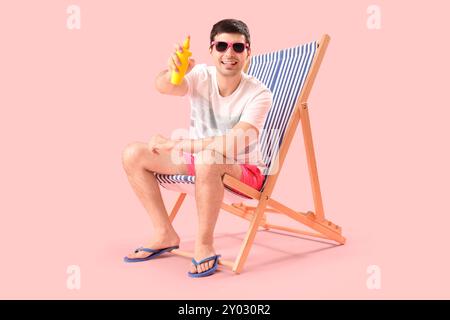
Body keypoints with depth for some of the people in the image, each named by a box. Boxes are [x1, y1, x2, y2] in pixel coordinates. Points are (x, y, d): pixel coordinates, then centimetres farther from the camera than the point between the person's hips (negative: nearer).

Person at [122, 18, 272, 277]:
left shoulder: (258, 93, -19)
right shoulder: (201, 76, -9)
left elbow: (235, 144, -31)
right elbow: (163, 87, -29)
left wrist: (174, 144, -30)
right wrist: (173, 72, -53)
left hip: (244, 170, -5)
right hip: (199, 160, 5)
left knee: (208, 160, -39)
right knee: (134, 154, -8)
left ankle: (204, 244, -19)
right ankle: (165, 234, 2)